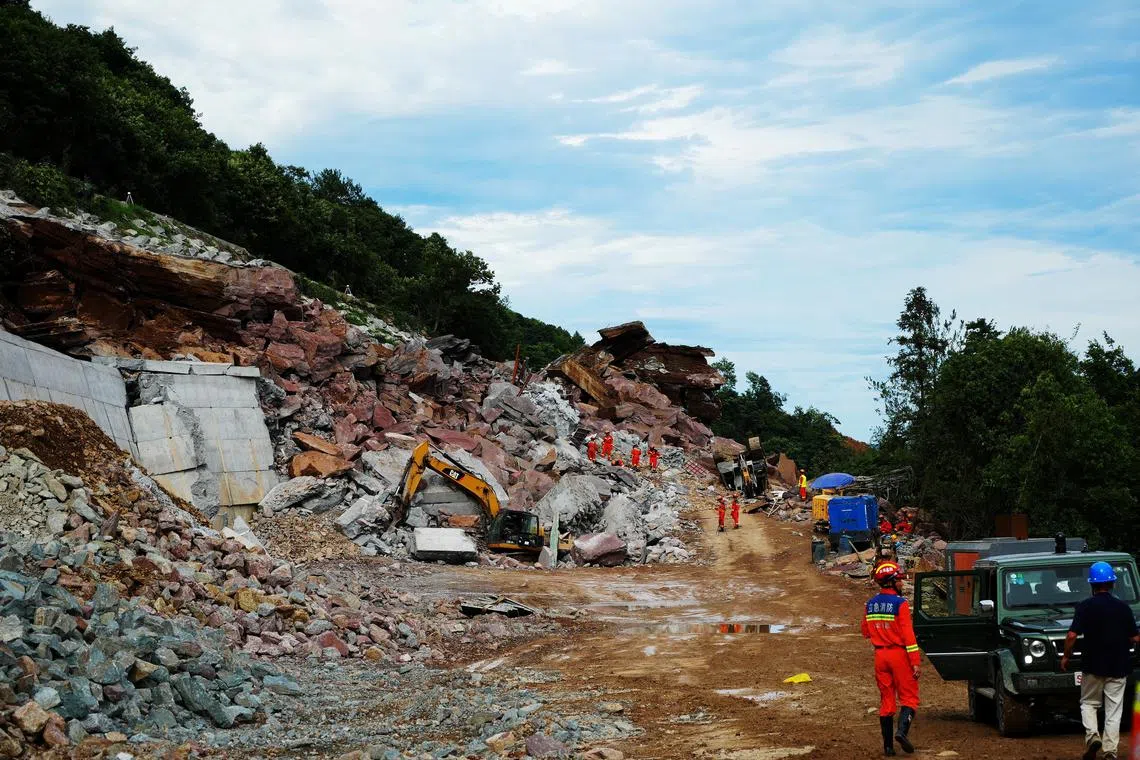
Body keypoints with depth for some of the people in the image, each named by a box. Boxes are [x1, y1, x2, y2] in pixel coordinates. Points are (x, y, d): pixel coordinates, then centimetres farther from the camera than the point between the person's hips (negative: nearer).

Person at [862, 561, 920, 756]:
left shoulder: (871, 604, 6)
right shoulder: (900, 603, -13)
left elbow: (866, 632, 14)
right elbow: (908, 634, -17)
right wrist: (915, 662, -15)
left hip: (880, 655, 6)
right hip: (899, 654, -5)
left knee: (886, 700, 11)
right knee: (909, 697, 4)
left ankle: (888, 745, 11)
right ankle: (902, 731, -18)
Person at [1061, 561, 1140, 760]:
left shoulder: (1085, 607, -9)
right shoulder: (1123, 608, -1)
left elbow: (1072, 635, -14)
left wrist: (1066, 656, 0)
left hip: (1093, 664, -1)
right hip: (1118, 667, 1)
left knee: (1088, 703, 16)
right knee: (1113, 709, 8)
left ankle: (1092, 735, -7)